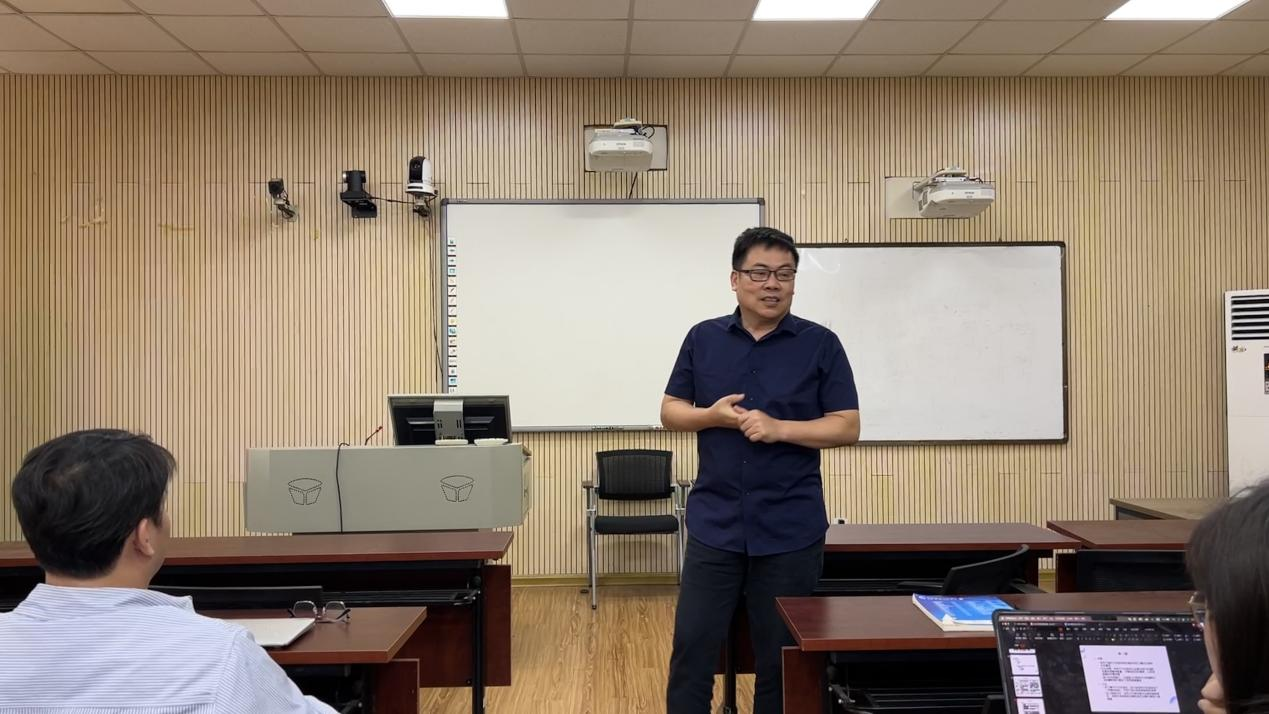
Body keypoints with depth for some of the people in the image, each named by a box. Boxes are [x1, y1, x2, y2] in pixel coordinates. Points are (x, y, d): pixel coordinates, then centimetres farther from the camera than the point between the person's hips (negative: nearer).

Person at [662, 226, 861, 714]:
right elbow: (671, 411, 8)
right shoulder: (703, 339, 5)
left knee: (781, 656, 10)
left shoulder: (820, 344, -2)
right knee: (692, 646, 5)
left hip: (791, 528, -1)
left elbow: (847, 427, -4)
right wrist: (713, 416, -12)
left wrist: (779, 428, -18)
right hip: (714, 522, 2)